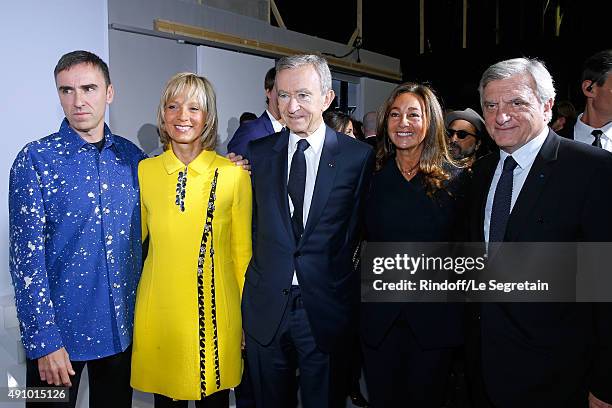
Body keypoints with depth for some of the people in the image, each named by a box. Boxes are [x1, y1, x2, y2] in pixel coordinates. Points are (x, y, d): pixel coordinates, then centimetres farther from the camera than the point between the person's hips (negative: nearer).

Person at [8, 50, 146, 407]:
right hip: (59, 328, -3)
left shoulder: (132, 157, 1)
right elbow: (27, 257, -12)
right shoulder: (36, 159, -9)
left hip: (122, 327, 4)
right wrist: (44, 339, -15)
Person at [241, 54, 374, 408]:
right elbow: (253, 223, 6)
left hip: (327, 309, -2)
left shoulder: (359, 156, -5)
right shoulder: (258, 153, 3)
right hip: (266, 308, 3)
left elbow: (362, 226, -1)